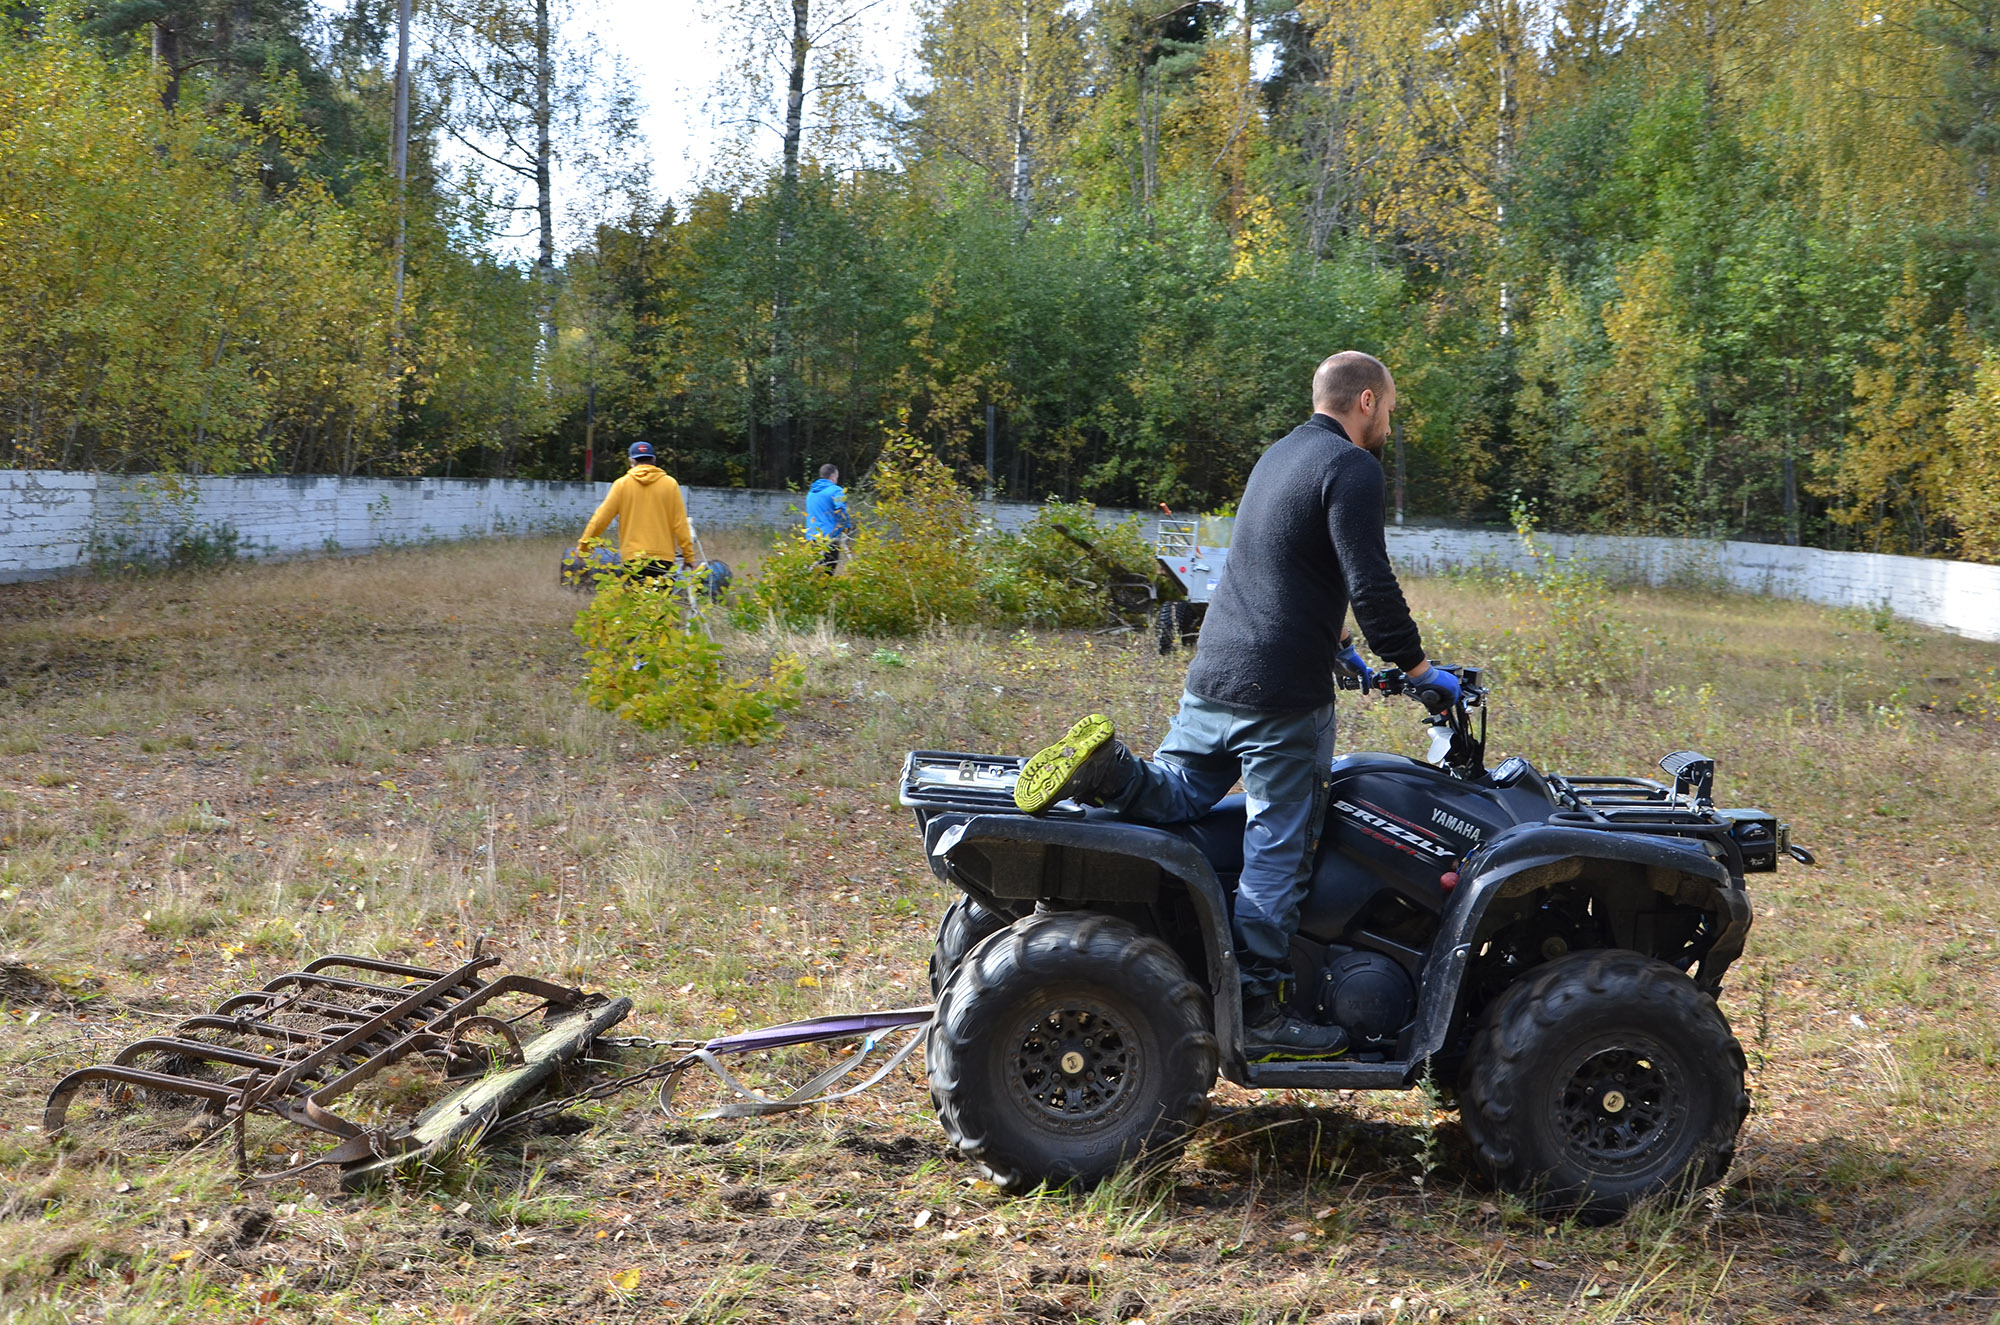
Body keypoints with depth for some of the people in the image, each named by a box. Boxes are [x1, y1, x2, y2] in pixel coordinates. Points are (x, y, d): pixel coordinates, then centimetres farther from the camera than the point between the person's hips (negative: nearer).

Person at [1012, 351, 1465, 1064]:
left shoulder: (1279, 456, 18)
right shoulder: (1350, 468, -10)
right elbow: (1371, 586, -18)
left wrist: (1334, 642, 33)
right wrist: (1419, 668, -8)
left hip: (1212, 678, 8)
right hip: (1282, 695, -8)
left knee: (1171, 796, 17)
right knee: (1276, 852, -1)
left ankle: (1105, 766, -12)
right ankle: (1260, 1011, 3)